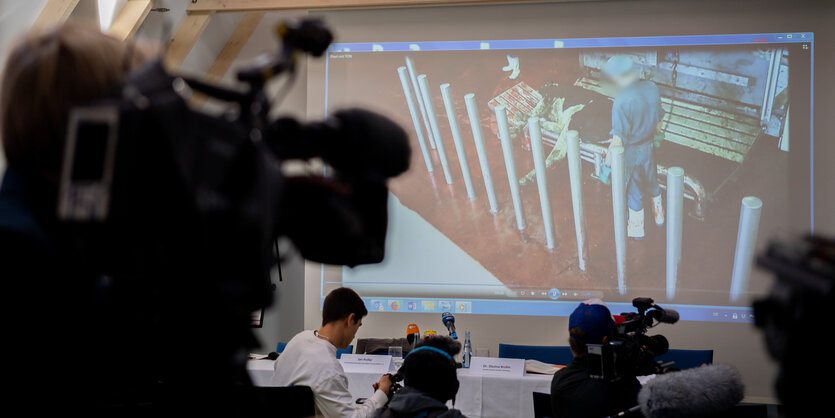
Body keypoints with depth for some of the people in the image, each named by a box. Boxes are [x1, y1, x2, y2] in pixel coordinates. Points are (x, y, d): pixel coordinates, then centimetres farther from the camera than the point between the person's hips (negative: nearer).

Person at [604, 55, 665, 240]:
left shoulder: (622, 101, -32)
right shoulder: (652, 88, -11)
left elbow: (618, 139, -28)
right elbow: (658, 121, 3)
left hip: (630, 151, -6)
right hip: (649, 146, 6)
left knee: (633, 190, 15)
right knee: (651, 182, 29)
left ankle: (636, 229, 33)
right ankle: (659, 215, 51)